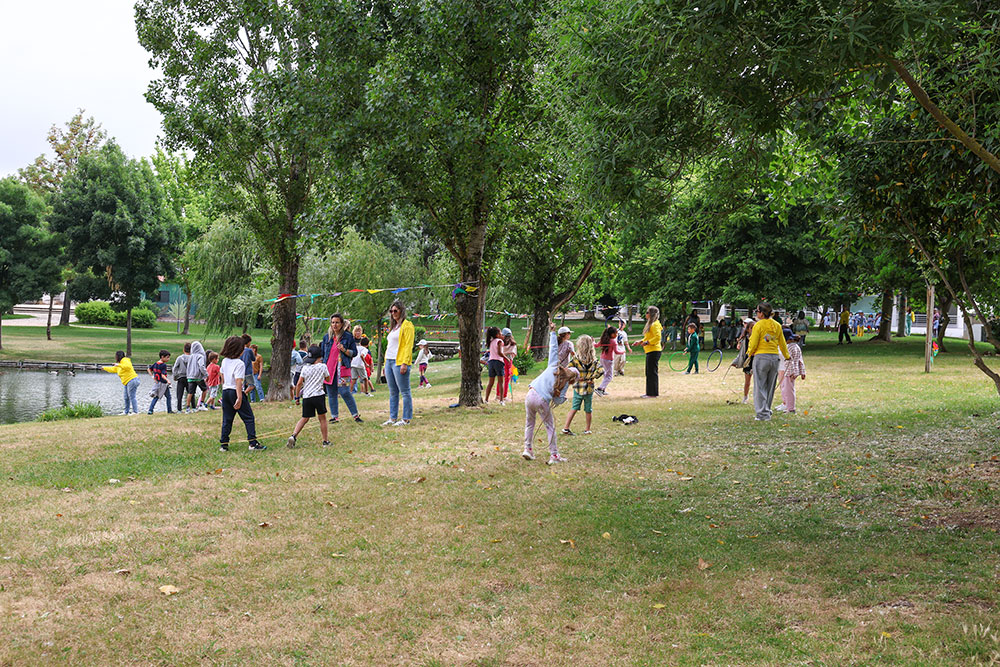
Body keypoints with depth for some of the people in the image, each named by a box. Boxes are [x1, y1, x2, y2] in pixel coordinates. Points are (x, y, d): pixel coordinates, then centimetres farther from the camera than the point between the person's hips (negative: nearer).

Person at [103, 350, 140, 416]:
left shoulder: (125, 361, -8)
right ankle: (126, 411, 19)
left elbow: (128, 366, -28)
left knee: (132, 397, -12)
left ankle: (135, 411, -11)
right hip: (126, 383, 11)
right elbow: (113, 369, 39)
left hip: (132, 380, -11)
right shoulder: (119, 364, 23)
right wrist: (104, 368, 47)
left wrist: (119, 365, -25)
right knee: (126, 398, 12)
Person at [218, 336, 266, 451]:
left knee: (227, 419, 11)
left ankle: (223, 444, 10)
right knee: (249, 418, 0)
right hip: (235, 392, -7)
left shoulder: (224, 361, 7)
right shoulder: (239, 363, -16)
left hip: (225, 391, 7)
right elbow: (238, 381, -20)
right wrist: (239, 398, -20)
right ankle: (253, 443, -3)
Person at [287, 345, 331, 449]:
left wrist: (297, 396, 12)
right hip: (318, 395, -3)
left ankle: (293, 435, -5)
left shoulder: (305, 367, 4)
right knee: (322, 418, 9)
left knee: (305, 418, 13)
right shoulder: (323, 366, -1)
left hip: (306, 396, 3)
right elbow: (328, 379, 15)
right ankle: (326, 441, 13)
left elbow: (299, 383, 2)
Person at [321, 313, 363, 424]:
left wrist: (344, 350, -16)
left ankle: (355, 415, 0)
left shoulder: (348, 336, 0)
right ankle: (334, 416, 15)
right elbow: (322, 353, 18)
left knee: (344, 392, -11)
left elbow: (354, 353, 2)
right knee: (331, 394, 5)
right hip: (329, 368, 4)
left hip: (342, 368, -4)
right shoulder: (327, 337, 10)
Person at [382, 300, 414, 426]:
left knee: (404, 392, -4)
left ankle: (406, 419, -2)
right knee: (393, 392, 11)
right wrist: (386, 363, 16)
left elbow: (408, 345, -13)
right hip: (389, 361, 9)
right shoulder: (393, 326, 20)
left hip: (400, 362, -9)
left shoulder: (407, 325, -6)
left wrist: (404, 363, -20)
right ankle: (393, 418, 16)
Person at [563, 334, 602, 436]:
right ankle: (588, 430, 22)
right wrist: (591, 378, -8)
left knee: (574, 409, 11)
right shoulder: (594, 360, -7)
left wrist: (576, 378, -4)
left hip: (578, 388, 0)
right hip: (589, 389, 0)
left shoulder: (576, 359, -9)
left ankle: (566, 428, 8)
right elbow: (601, 370, -17)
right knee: (588, 410, 13)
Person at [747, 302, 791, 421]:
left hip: (761, 357, -5)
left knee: (760, 387, -1)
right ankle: (767, 411, 21)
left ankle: (762, 413, -6)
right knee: (770, 387, 14)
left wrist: (750, 352, 12)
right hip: (775, 357, 5)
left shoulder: (758, 325, -8)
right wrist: (786, 356, 30)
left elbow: (753, 344, -9)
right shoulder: (777, 325, 8)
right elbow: (782, 343, 15)